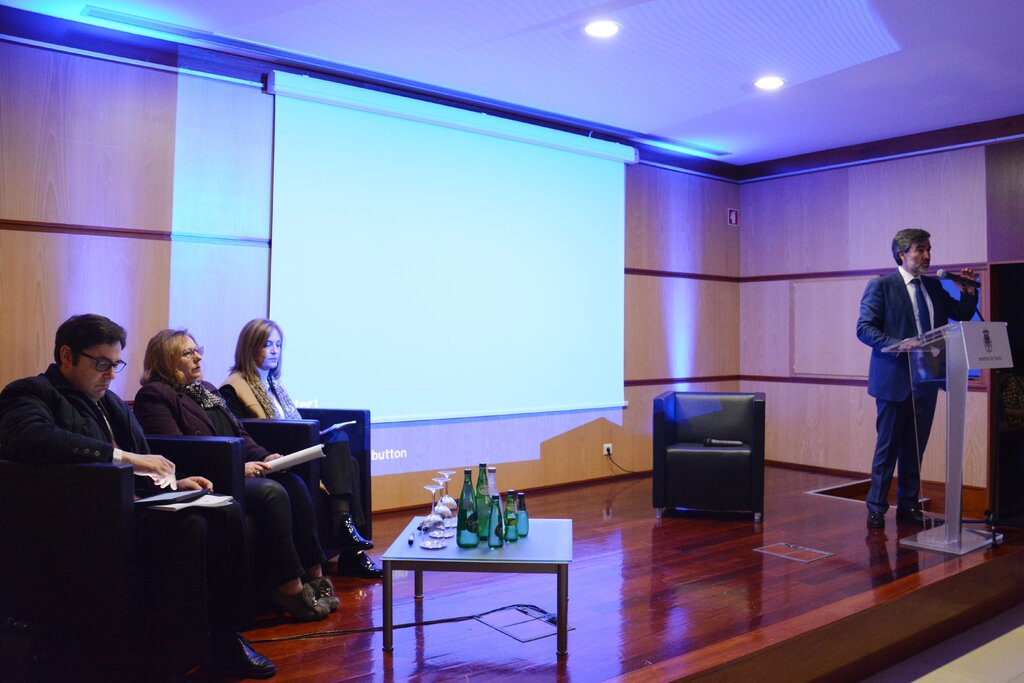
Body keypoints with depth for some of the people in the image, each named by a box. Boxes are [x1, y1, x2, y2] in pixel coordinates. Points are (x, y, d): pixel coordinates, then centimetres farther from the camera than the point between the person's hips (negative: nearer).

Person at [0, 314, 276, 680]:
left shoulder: (109, 400, 22)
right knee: (188, 525, -29)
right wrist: (124, 455, -29)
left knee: (226, 512, -9)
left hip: (132, 501, 9)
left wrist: (172, 482, 6)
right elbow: (31, 439, -29)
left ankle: (223, 636, 0)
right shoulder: (31, 394, -5)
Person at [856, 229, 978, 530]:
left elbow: (961, 315, 17)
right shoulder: (881, 285, -6)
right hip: (894, 378, -6)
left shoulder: (933, 286, 12)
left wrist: (968, 292, 0)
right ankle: (876, 508, 13)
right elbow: (864, 328, -12)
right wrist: (898, 344, -24)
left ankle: (908, 505, 23)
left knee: (915, 446, 11)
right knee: (888, 446, 2)